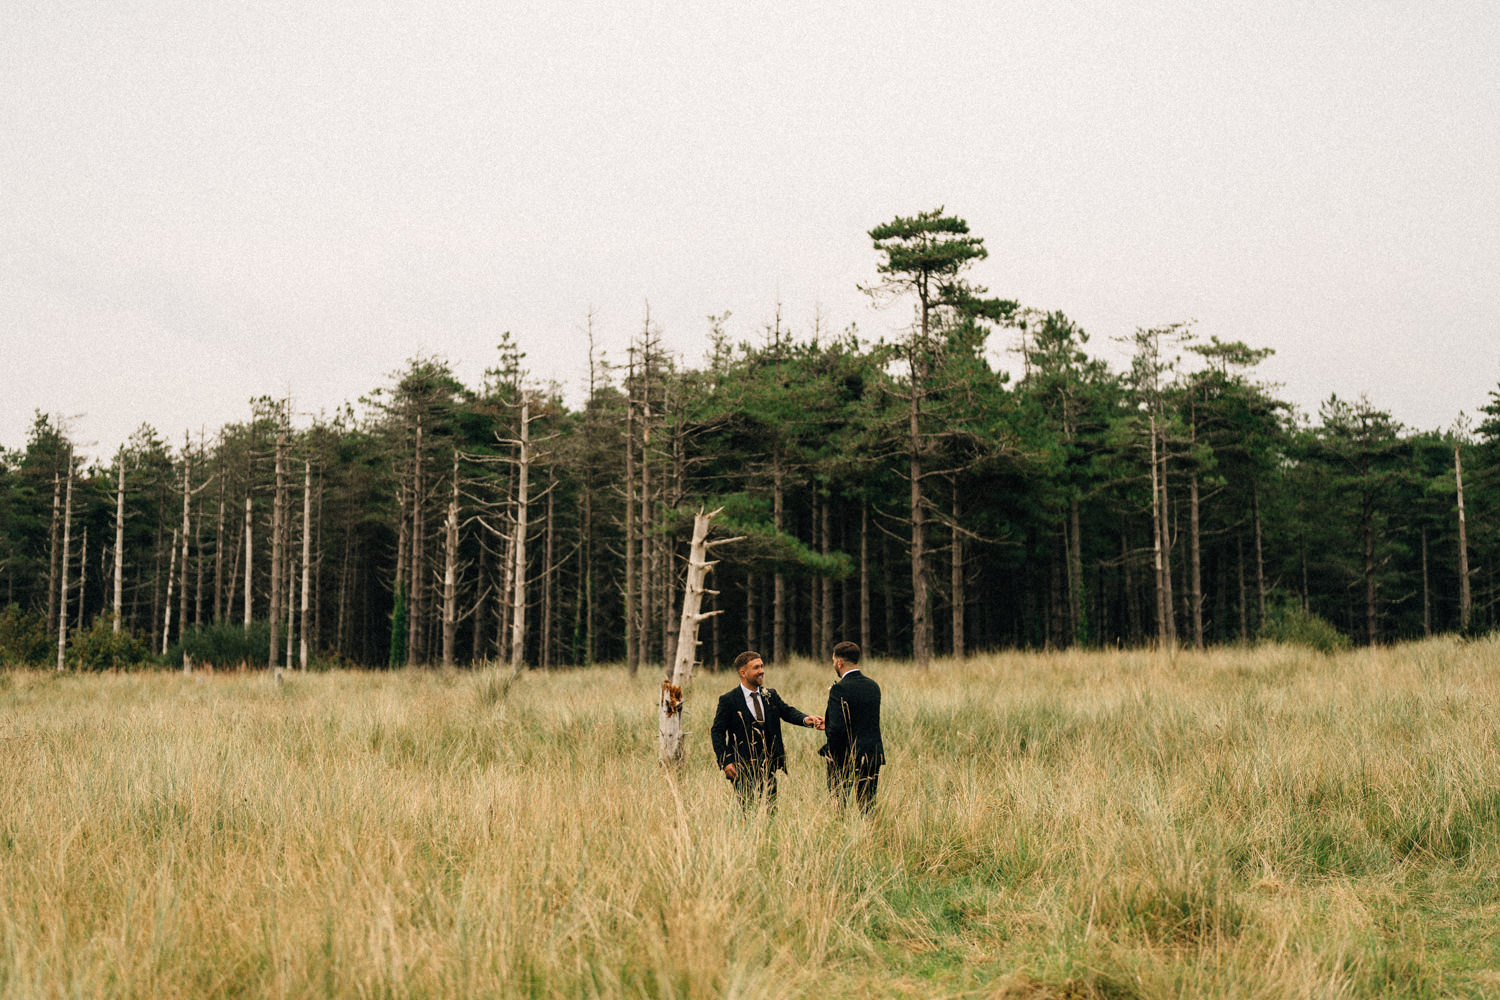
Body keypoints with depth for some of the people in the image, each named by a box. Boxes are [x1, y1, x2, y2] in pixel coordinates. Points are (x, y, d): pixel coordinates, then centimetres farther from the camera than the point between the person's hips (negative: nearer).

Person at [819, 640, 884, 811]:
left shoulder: (839, 690, -15)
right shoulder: (873, 686, 8)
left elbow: (837, 728, -21)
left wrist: (830, 753, -5)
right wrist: (828, 723, 21)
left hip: (845, 759, -6)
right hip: (873, 757, 7)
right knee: (868, 807, 10)